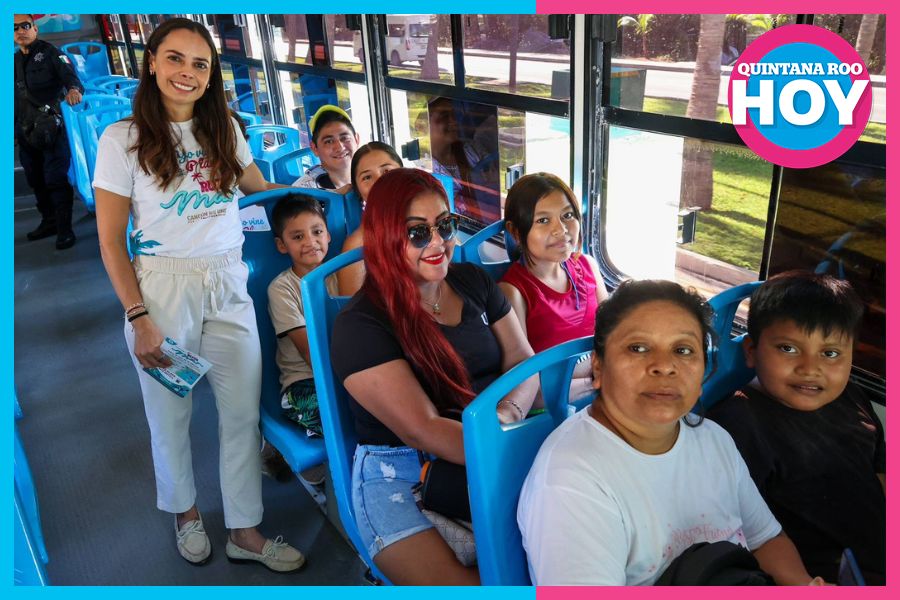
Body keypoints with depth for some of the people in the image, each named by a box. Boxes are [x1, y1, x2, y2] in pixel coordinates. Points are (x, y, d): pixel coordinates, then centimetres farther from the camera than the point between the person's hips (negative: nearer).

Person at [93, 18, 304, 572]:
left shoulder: (224, 128, 8)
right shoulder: (122, 140, -3)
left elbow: (260, 187, 26)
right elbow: (111, 241, -3)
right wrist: (138, 317, -10)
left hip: (229, 285, 3)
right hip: (164, 287, -3)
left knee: (243, 410, 4)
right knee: (171, 414, 10)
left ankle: (245, 532, 21)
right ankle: (185, 511, 37)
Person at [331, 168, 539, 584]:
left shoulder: (473, 282, 10)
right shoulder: (359, 325, -9)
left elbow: (524, 361, 6)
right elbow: (422, 430, -18)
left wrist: (508, 414, -17)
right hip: (398, 472, -5)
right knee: (462, 585, -27)